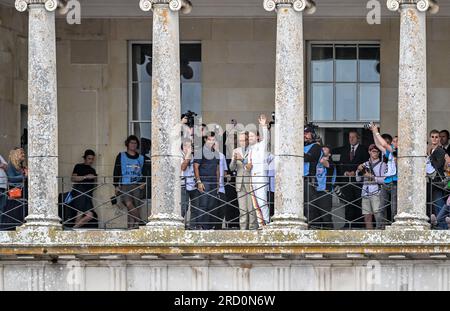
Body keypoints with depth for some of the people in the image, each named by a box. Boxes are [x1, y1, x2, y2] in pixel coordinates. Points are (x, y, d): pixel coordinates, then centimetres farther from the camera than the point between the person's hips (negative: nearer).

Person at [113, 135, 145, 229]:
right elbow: (116, 172, 9)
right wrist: (116, 186, -1)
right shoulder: (121, 156, 12)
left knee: (135, 207, -7)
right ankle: (138, 222, -20)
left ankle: (131, 226, -6)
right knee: (129, 203, -25)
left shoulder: (141, 158, 16)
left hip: (137, 186, 2)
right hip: (124, 185, -2)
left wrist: (143, 183, -1)